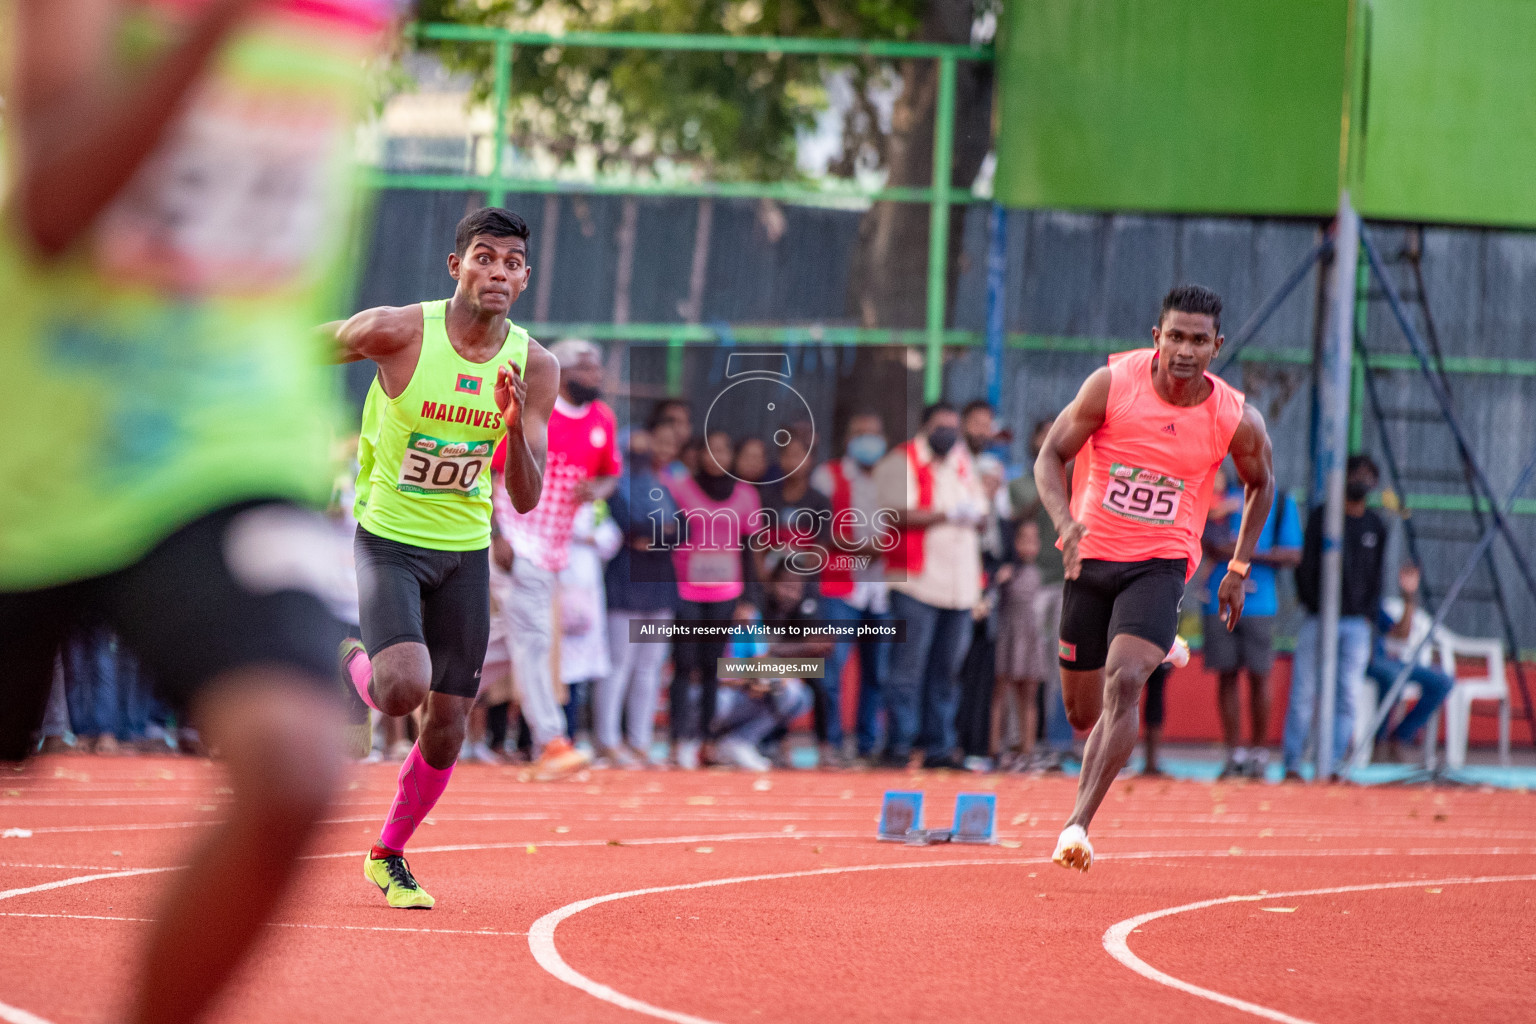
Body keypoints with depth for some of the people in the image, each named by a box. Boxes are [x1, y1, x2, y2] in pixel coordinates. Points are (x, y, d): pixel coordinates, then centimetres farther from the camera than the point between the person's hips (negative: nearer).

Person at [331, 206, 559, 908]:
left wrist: (515, 425, -24)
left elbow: (525, 499, -8)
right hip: (389, 540, -4)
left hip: (466, 552, 4)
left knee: (447, 731, 4)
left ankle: (388, 856, 29)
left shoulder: (534, 366, -6)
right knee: (404, 688, -27)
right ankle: (353, 665, 11)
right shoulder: (397, 331, -17)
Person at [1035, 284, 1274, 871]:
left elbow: (1261, 483, 12)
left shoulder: (1235, 419, -9)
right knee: (1083, 714, 11)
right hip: (1091, 558, 2)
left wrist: (1239, 568, 9)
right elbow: (1051, 457, -6)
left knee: (1124, 682, -26)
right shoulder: (1112, 383, -12)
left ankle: (1078, 823, -26)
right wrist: (1066, 523, -24)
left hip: (1161, 564, -2)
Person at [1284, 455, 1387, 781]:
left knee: (1347, 697, -3)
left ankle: (1334, 764, -1)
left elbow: (1376, 574, 16)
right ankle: (1291, 764, -3)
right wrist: (1312, 605, -6)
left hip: (1357, 623, 3)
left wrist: (1369, 614, 6)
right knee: (1303, 694, -6)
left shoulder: (1376, 526, 12)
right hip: (1318, 618, -3)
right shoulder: (1321, 516, 2)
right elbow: (1306, 566, 1)